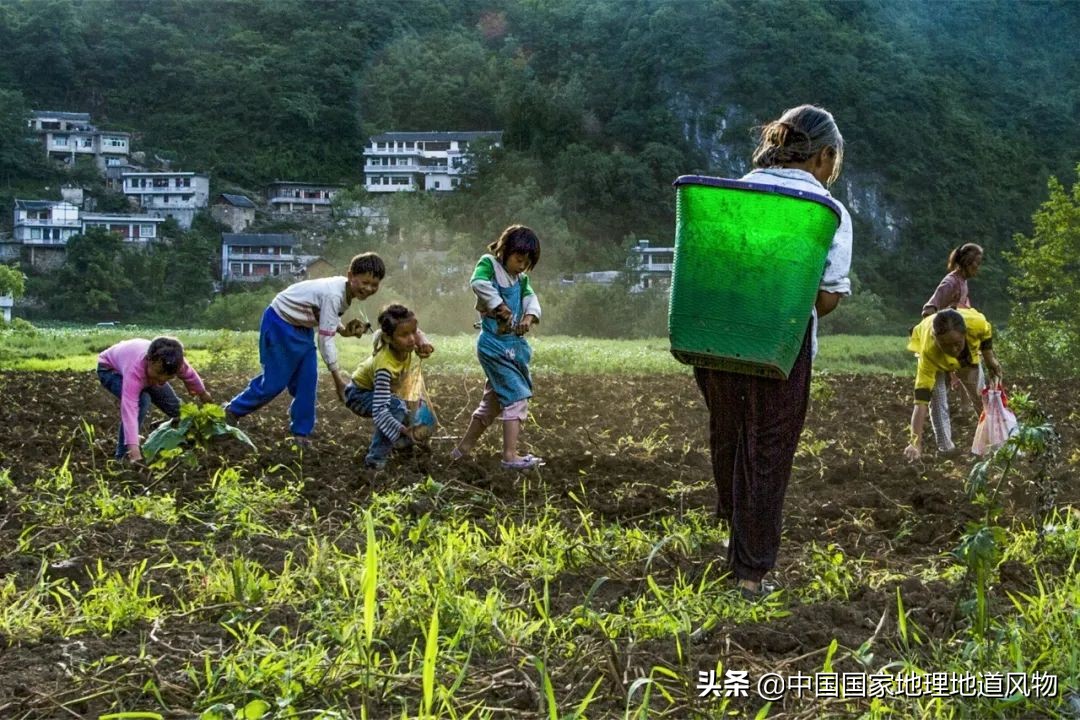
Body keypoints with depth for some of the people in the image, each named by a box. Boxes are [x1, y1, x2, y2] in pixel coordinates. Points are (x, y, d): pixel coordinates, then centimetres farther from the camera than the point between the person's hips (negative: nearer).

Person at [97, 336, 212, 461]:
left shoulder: (175, 362, -34)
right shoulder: (135, 370, -49)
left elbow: (190, 375, -10)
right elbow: (129, 408, -57)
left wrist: (203, 394, 10)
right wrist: (134, 449, -67)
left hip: (145, 371, 6)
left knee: (175, 408, 3)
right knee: (141, 400, -33)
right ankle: (124, 455, -22)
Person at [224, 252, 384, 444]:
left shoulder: (348, 291, -7)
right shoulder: (334, 295, -33)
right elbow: (325, 339, -31)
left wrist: (344, 330, -12)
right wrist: (338, 378, -28)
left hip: (301, 325, 8)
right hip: (280, 322, -8)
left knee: (308, 379, 3)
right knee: (275, 381, -2)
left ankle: (300, 432, 12)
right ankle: (233, 410, 19)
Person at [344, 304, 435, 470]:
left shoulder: (405, 343, -26)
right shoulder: (385, 365, -43)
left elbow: (414, 333, 0)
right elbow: (379, 411, -49)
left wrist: (423, 343, -21)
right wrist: (404, 430, -61)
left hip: (385, 389, 7)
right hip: (360, 394, -7)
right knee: (396, 407, -35)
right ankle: (375, 459, -24)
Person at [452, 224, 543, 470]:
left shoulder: (521, 278, 15)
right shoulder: (489, 263, -8)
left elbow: (531, 298, 2)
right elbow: (478, 282, -28)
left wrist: (529, 317, -18)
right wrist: (499, 306, -26)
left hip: (514, 344, 9)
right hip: (494, 344, -9)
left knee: (492, 400, 16)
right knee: (517, 396, -14)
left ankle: (463, 448, 27)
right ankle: (510, 455, -15)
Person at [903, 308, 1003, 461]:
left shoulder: (976, 323, -46)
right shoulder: (929, 352, -49)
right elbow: (921, 400, -52)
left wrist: (990, 361, -8)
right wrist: (916, 443, -58)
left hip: (968, 352, 2)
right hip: (935, 357, -2)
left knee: (979, 396, 10)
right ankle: (946, 448, 5)